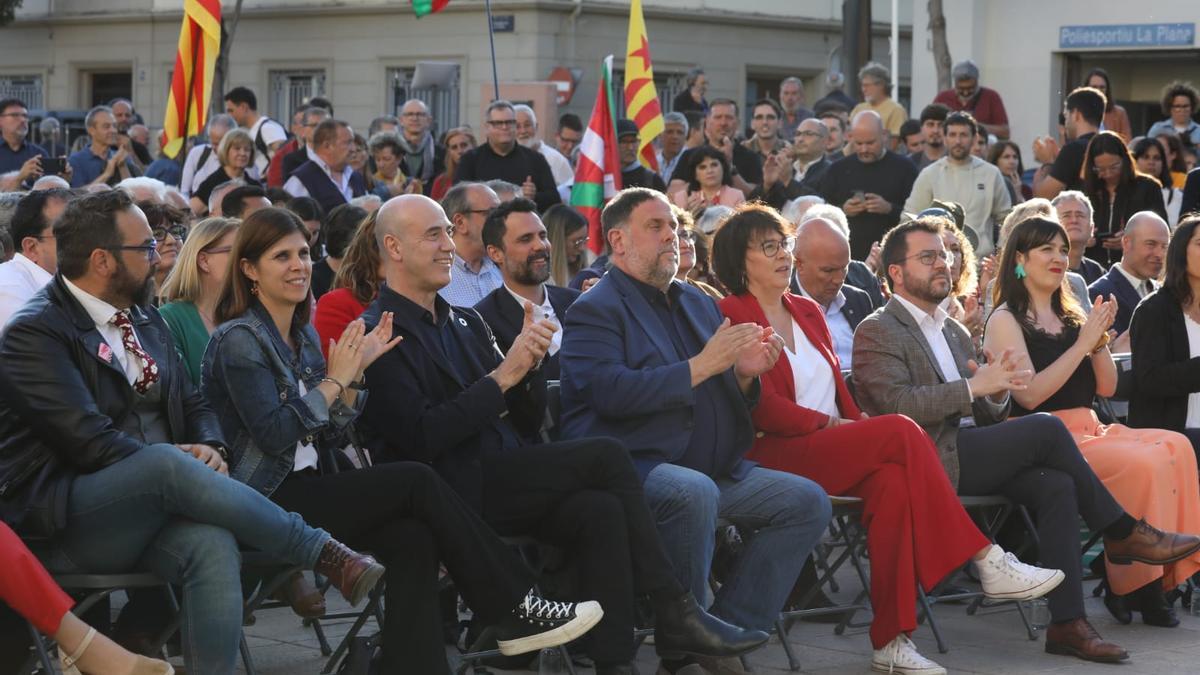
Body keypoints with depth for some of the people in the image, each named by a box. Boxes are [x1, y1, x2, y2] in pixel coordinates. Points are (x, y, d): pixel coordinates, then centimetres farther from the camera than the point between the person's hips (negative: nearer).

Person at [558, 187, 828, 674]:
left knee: (807, 502, -7)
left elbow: (728, 400, 23)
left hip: (715, 470, 8)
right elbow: (610, 392, -20)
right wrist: (701, 366, -18)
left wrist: (745, 373, -2)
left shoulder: (699, 304, 21)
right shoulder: (595, 310, -3)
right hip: (632, 467, -8)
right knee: (694, 492, -37)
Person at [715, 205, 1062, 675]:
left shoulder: (807, 312, 22)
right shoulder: (732, 316, -3)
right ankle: (987, 562, -22)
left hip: (830, 449, 7)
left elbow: (838, 391, 18)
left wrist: (856, 422, -2)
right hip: (774, 456, -7)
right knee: (901, 431, -26)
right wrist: (831, 423, -9)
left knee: (892, 479, -29)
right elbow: (763, 408, -11)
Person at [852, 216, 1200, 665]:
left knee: (1056, 485, -20)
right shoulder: (876, 332, 0)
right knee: (1046, 429, -20)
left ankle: (1067, 623, -26)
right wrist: (973, 386, -19)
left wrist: (998, 393, -3)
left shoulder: (954, 331, 25)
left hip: (963, 452, 7)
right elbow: (897, 405, -16)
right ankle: (1123, 533, -5)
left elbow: (988, 416, 21)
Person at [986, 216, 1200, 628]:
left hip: (1090, 432, 7)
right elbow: (1029, 394, -11)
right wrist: (1083, 343, -11)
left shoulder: (1072, 316, 22)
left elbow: (1106, 388, 19)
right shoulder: (1005, 320, 2)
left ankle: (1160, 575, -23)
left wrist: (1100, 338, 1)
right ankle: (1132, 587, -19)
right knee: (1143, 463, -30)